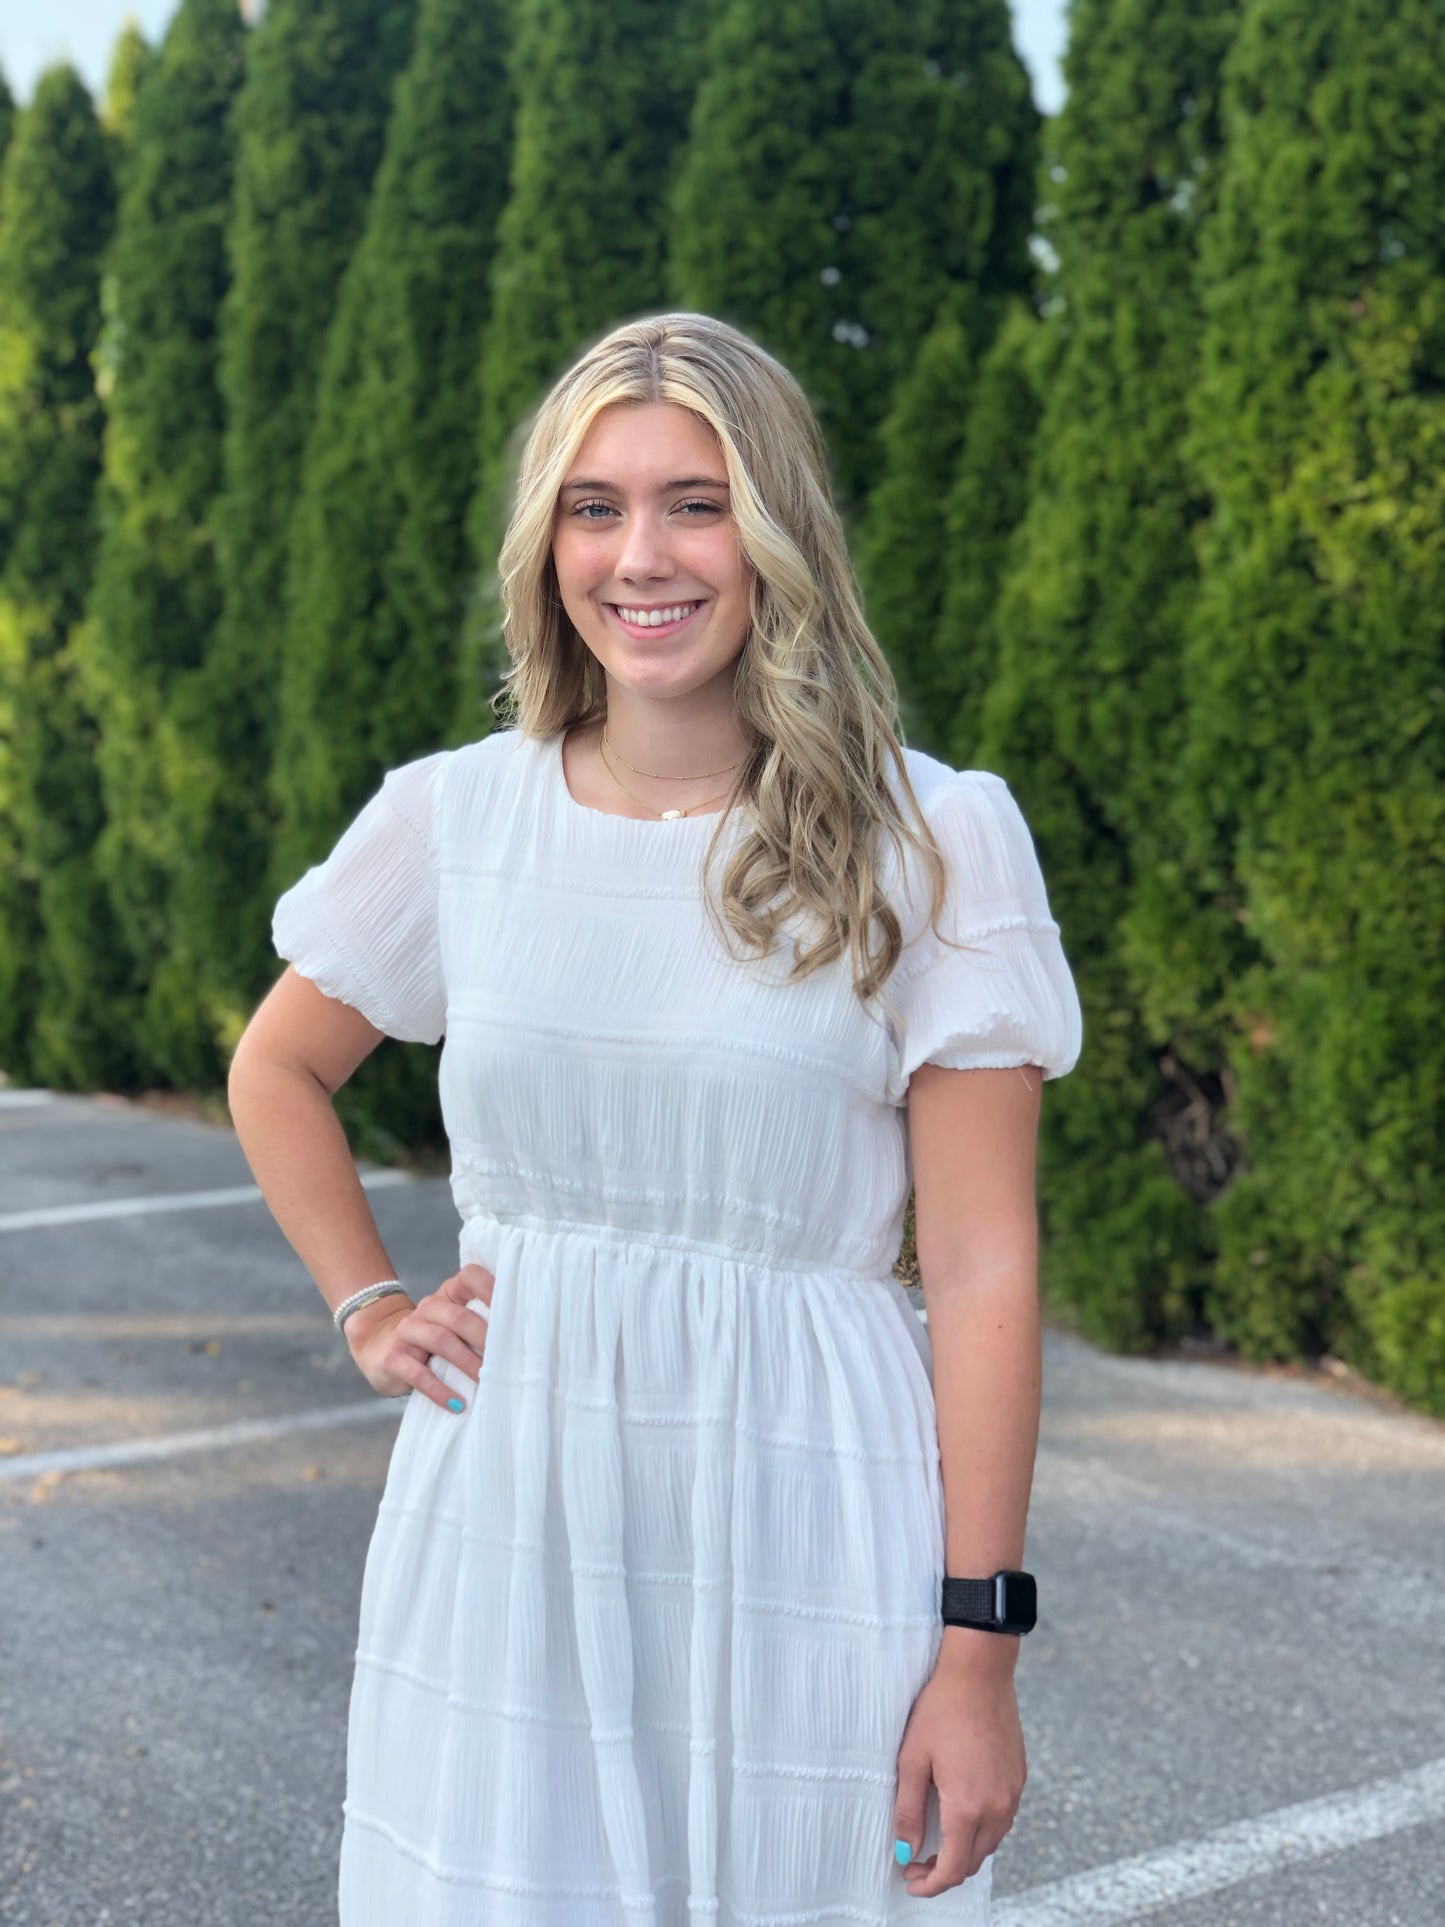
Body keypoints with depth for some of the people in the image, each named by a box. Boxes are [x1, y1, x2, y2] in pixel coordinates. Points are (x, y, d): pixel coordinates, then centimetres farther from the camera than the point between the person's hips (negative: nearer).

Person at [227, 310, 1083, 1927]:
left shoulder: (936, 840, -7)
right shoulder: (453, 817, 1)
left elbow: (982, 1272, -8)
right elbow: (274, 1075, 19)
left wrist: (980, 1647, -9)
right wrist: (367, 1310, 8)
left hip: (799, 1529, -2)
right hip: (508, 1518, 3)